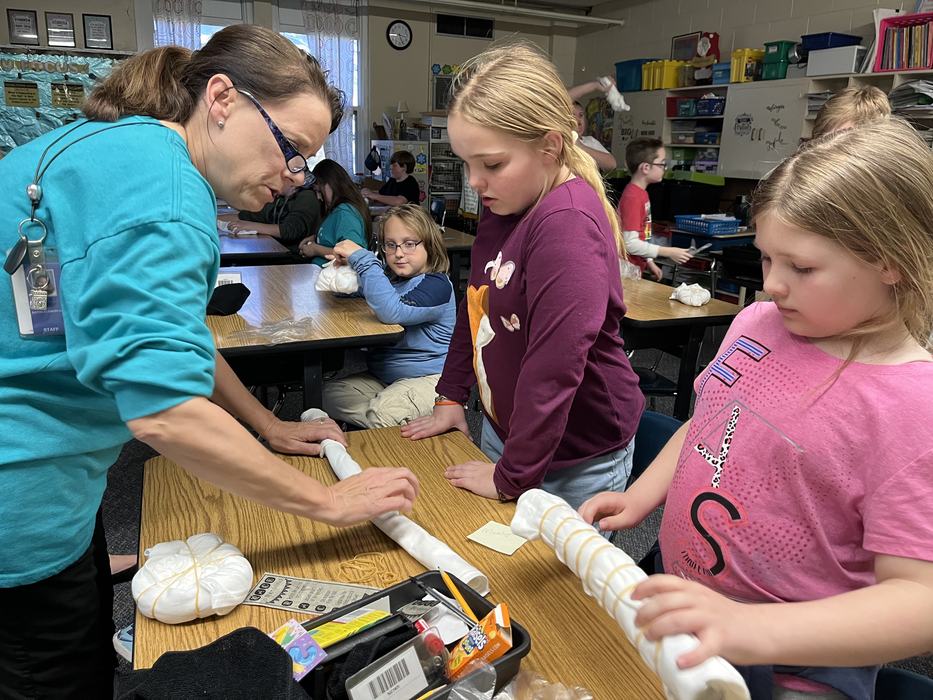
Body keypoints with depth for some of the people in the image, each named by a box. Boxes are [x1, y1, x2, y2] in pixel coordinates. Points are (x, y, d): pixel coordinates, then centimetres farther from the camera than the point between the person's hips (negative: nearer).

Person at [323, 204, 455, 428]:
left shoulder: (437, 285, -18)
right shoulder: (389, 277, 10)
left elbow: (391, 312, -36)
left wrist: (362, 259, -31)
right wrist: (346, 267, -2)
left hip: (427, 378, -9)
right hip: (382, 374, 9)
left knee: (380, 415, -32)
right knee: (327, 395, -7)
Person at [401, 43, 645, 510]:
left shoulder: (569, 225, -28)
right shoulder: (505, 203, 2)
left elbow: (555, 366, -30)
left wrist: (512, 476, -21)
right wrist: (450, 397, 10)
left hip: (575, 461, -8)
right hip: (505, 429, 8)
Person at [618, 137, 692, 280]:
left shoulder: (641, 193, 7)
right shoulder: (632, 197, -20)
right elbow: (630, 243, -24)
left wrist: (649, 262, 18)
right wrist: (669, 252, -19)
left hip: (636, 268, 9)